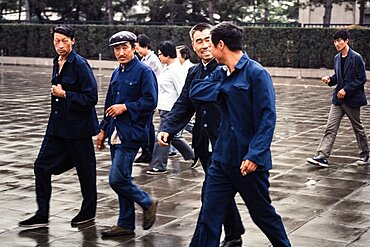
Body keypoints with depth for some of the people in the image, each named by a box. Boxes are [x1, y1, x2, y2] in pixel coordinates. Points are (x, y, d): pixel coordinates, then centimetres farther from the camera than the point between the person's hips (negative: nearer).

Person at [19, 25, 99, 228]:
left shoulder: (80, 64, -15)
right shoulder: (57, 63, 9)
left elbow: (91, 98, -18)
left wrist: (64, 94, -18)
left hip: (77, 126, -8)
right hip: (58, 124, 8)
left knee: (84, 169, 7)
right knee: (42, 165, 3)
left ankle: (88, 212, 25)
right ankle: (42, 215, 11)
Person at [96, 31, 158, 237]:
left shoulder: (144, 72, -9)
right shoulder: (117, 73, 15)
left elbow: (150, 102, -16)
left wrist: (125, 107, -16)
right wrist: (104, 130, 19)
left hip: (132, 133, -8)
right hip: (116, 133, 8)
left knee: (117, 179, -12)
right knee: (122, 179, 11)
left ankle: (148, 203, 10)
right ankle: (126, 224, 20)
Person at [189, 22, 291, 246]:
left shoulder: (256, 73, -13)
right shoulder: (221, 73, 10)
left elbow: (267, 118, -19)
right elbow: (195, 92, 1)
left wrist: (254, 155, -26)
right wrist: (223, 89, -12)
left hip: (249, 162, -6)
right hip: (222, 158, 6)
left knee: (263, 213, 13)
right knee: (210, 216, 4)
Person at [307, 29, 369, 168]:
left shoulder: (356, 58, -13)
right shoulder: (337, 58, 8)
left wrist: (346, 90, -18)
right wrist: (330, 80, -2)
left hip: (352, 99, -6)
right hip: (338, 99, 6)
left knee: (358, 128, 11)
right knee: (330, 128, -3)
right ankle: (321, 157, -8)